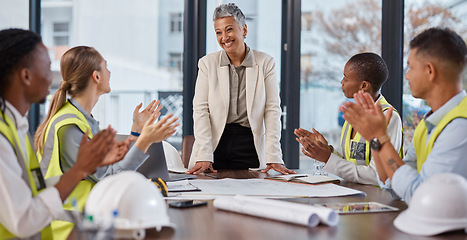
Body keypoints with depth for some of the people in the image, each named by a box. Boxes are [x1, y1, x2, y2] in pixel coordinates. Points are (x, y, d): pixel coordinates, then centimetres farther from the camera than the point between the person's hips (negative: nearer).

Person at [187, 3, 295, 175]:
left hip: (250, 146, 0)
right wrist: (204, 156, -14)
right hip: (216, 143, 0)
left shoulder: (265, 63, 2)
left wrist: (274, 158, -11)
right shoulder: (207, 63, 4)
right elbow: (200, 109, -3)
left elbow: (272, 110, -2)